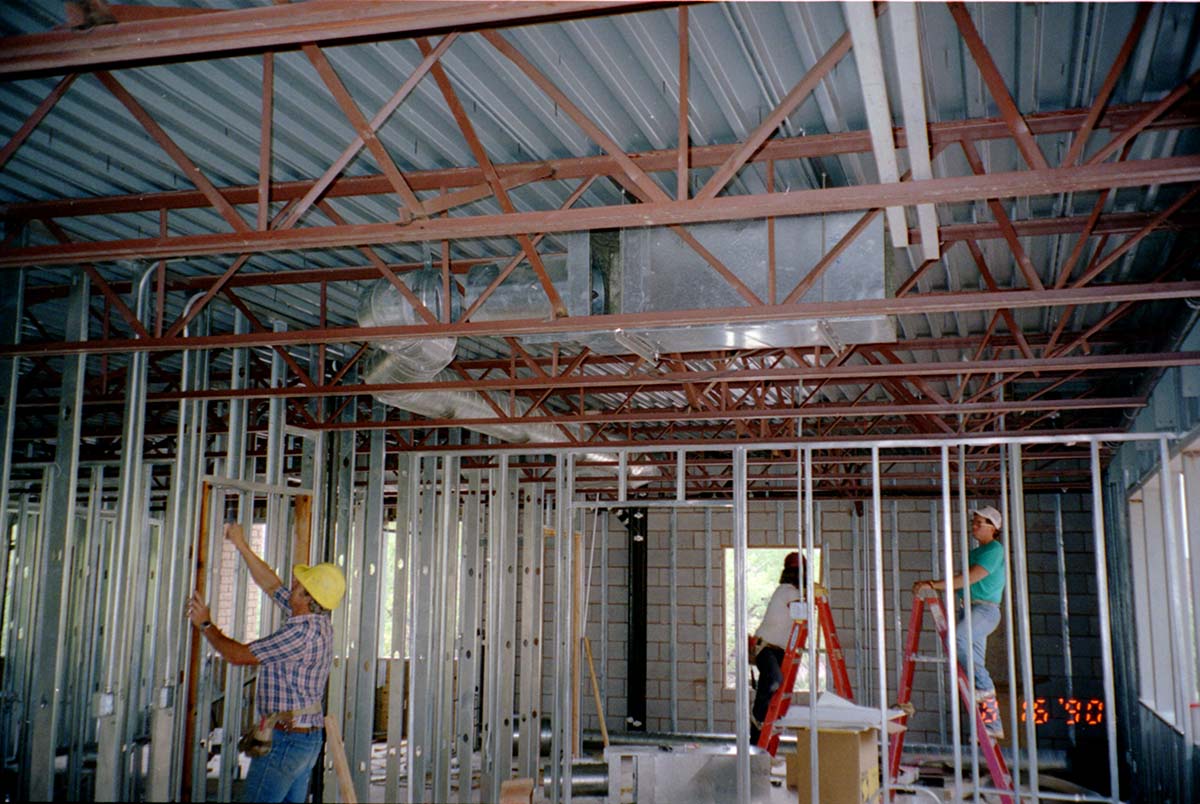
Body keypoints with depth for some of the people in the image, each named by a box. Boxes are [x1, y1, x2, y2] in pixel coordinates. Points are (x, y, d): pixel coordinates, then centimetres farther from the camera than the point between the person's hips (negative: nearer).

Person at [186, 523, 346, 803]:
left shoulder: (302, 632, -23)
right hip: (310, 737, 10)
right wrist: (242, 546, 21)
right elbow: (270, 583, 17)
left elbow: (237, 655, -16)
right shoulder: (318, 622, 5)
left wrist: (205, 625, -1)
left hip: (284, 739, -10)